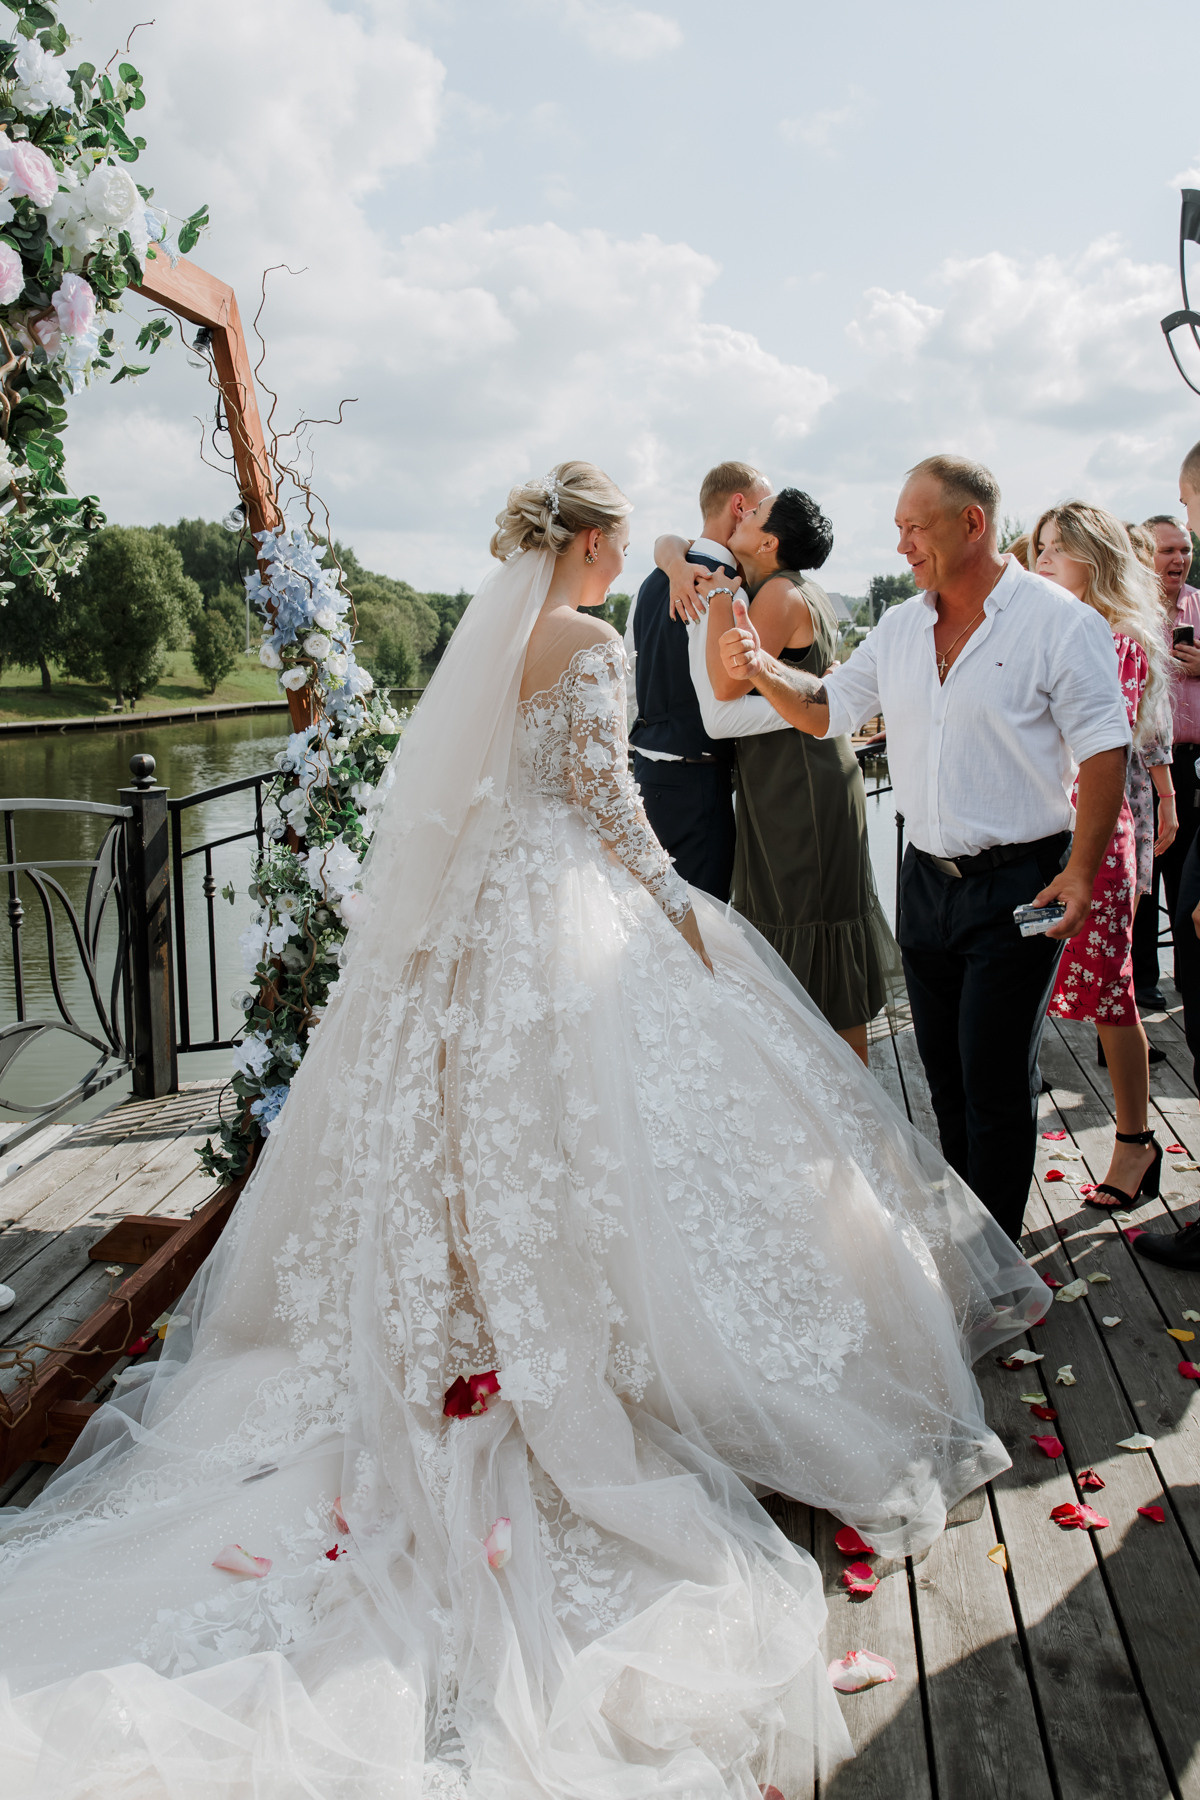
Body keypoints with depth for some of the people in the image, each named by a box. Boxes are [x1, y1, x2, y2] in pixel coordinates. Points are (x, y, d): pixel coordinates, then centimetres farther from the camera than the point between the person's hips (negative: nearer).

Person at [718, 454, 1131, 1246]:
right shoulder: (900, 628, 8)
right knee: (945, 1069, 15)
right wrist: (762, 668, -7)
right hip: (927, 879, 6)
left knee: (995, 1078, -1)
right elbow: (826, 709, 12)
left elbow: (1106, 752, -11)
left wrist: (1081, 870, -18)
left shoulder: (1061, 622, -10)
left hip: (1017, 885, -6)